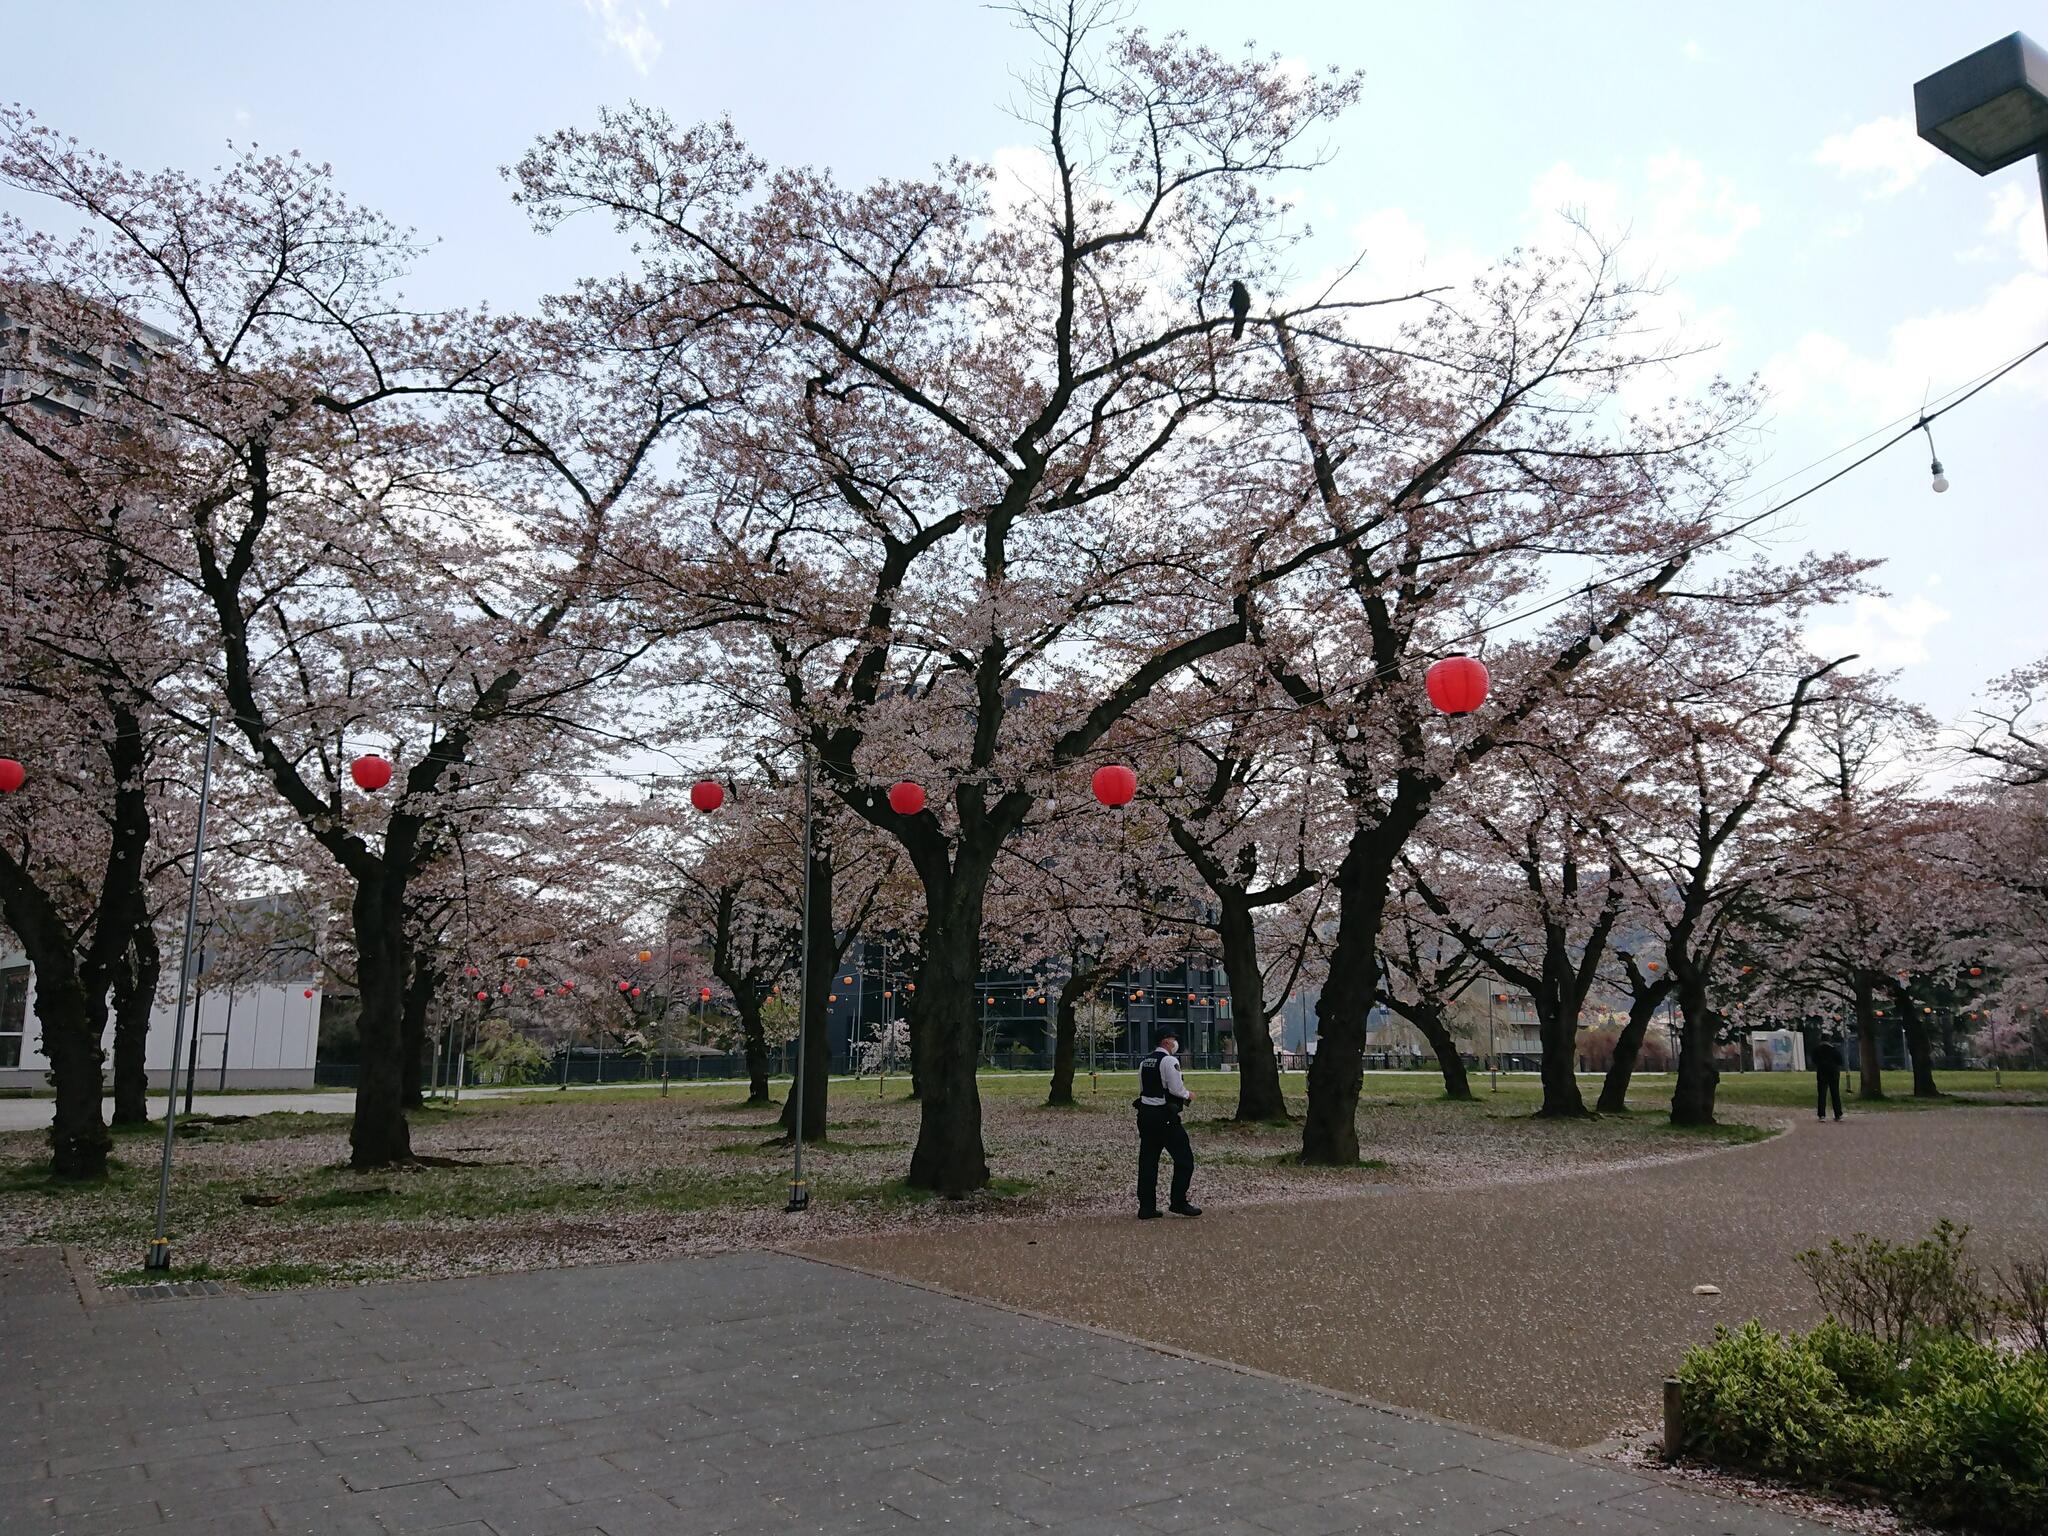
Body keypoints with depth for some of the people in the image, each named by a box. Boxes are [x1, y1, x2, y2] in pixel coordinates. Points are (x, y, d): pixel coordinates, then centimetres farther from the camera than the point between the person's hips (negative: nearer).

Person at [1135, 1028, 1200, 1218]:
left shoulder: (1144, 1062, 13)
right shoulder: (1169, 1061, -12)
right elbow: (1177, 1089, -17)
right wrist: (1188, 1096, 4)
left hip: (1145, 1114, 8)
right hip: (1165, 1116, -8)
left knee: (1148, 1161, 9)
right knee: (1184, 1159, 4)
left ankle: (1146, 1208, 11)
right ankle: (1178, 1203, 7)